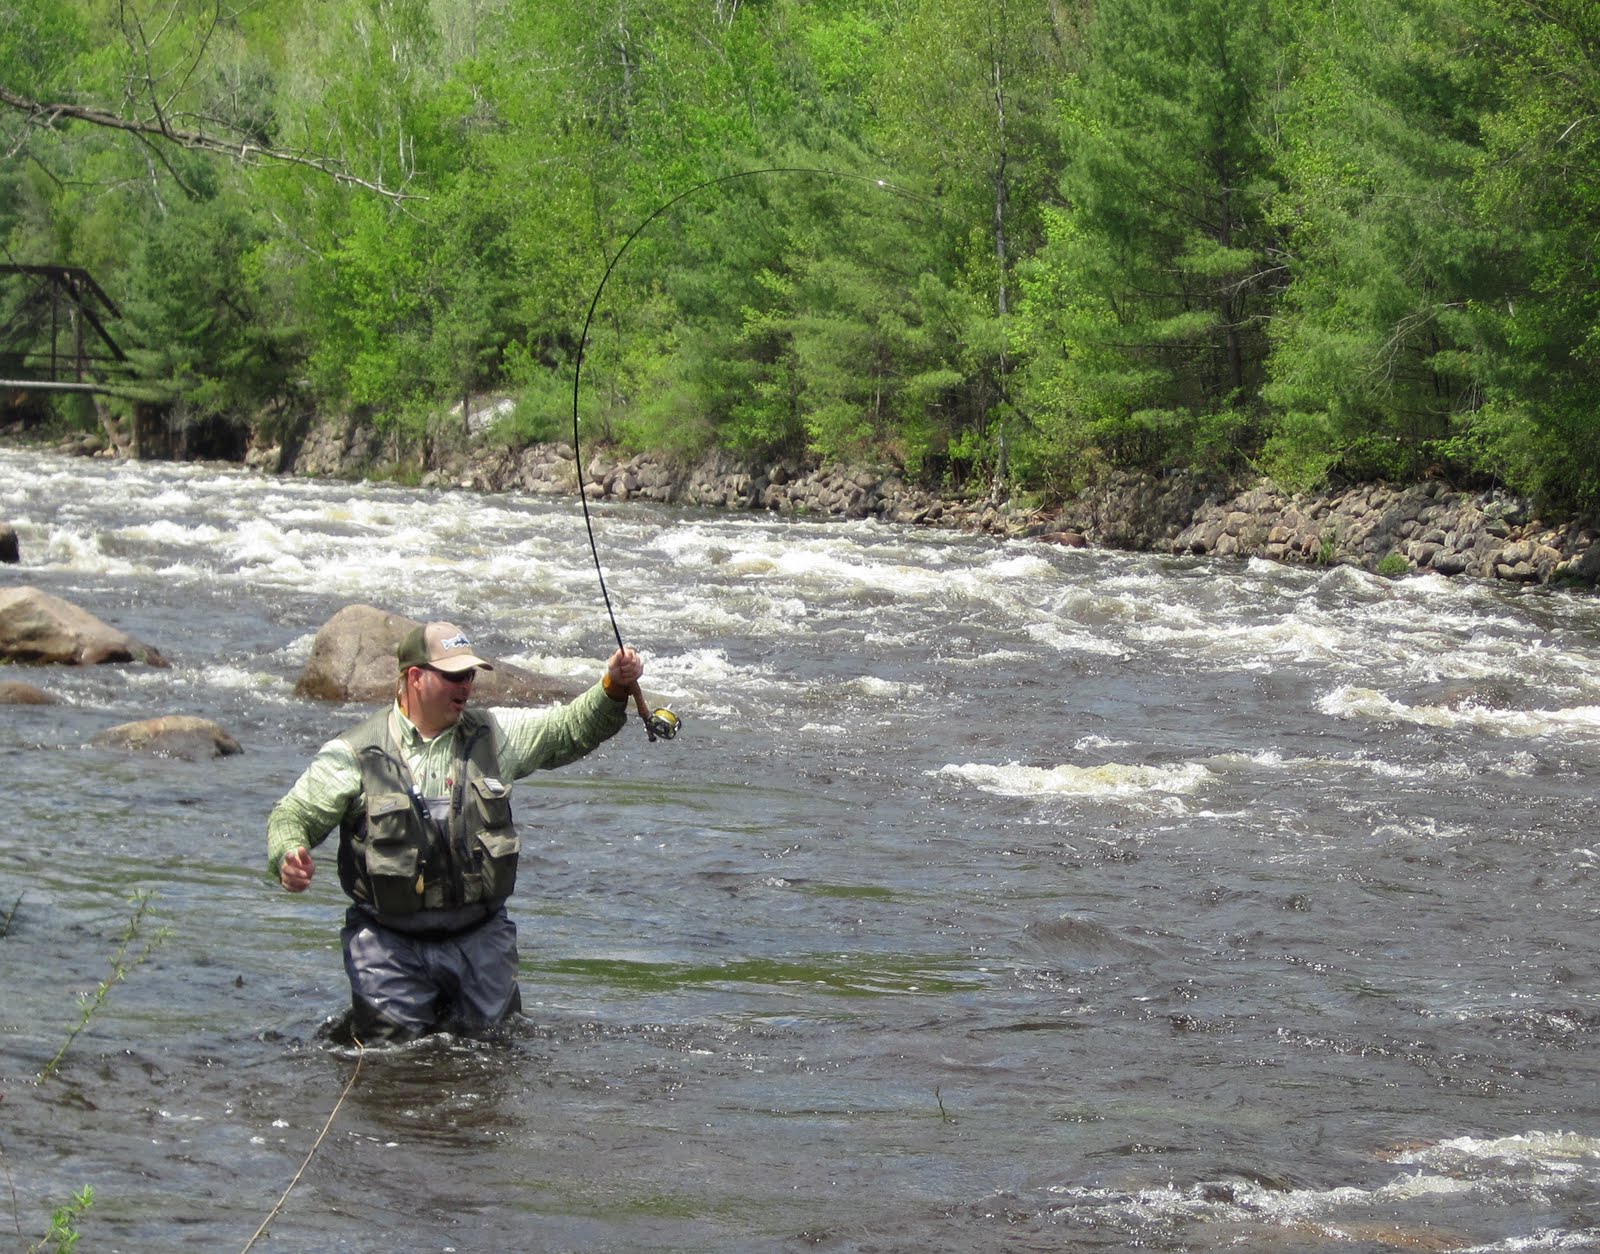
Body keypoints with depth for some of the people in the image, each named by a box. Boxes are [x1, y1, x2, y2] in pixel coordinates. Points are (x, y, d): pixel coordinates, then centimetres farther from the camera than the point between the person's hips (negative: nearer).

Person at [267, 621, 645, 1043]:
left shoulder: (493, 735, 5)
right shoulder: (354, 754, -4)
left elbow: (570, 728, 3)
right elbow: (292, 817, -1)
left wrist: (614, 688, -15)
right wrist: (288, 858, -23)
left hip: (480, 940, 3)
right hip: (389, 945, -3)